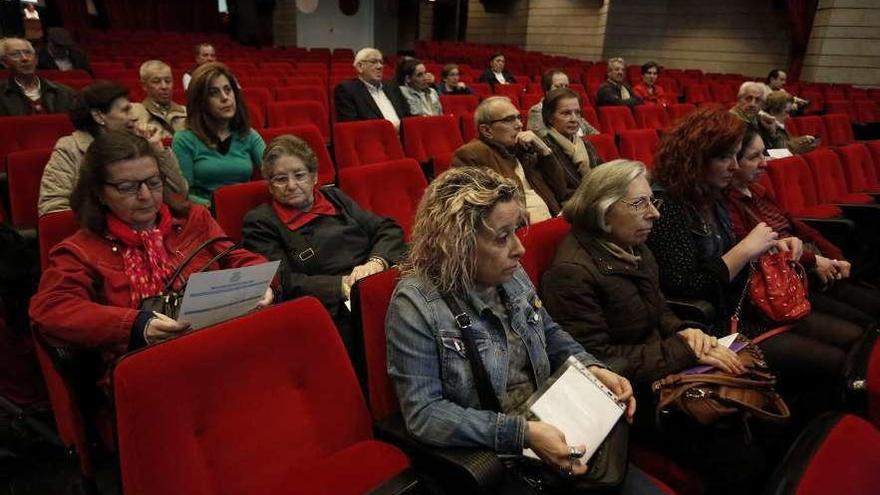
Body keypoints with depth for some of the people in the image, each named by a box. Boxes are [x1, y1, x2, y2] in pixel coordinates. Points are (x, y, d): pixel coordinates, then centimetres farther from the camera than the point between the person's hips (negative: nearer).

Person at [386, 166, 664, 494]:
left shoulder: (512, 275, 0)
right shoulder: (415, 304, -20)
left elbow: (551, 336, 16)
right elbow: (424, 414, -22)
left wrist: (592, 369, -3)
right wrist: (522, 433, -27)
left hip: (554, 433, 6)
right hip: (484, 459, -6)